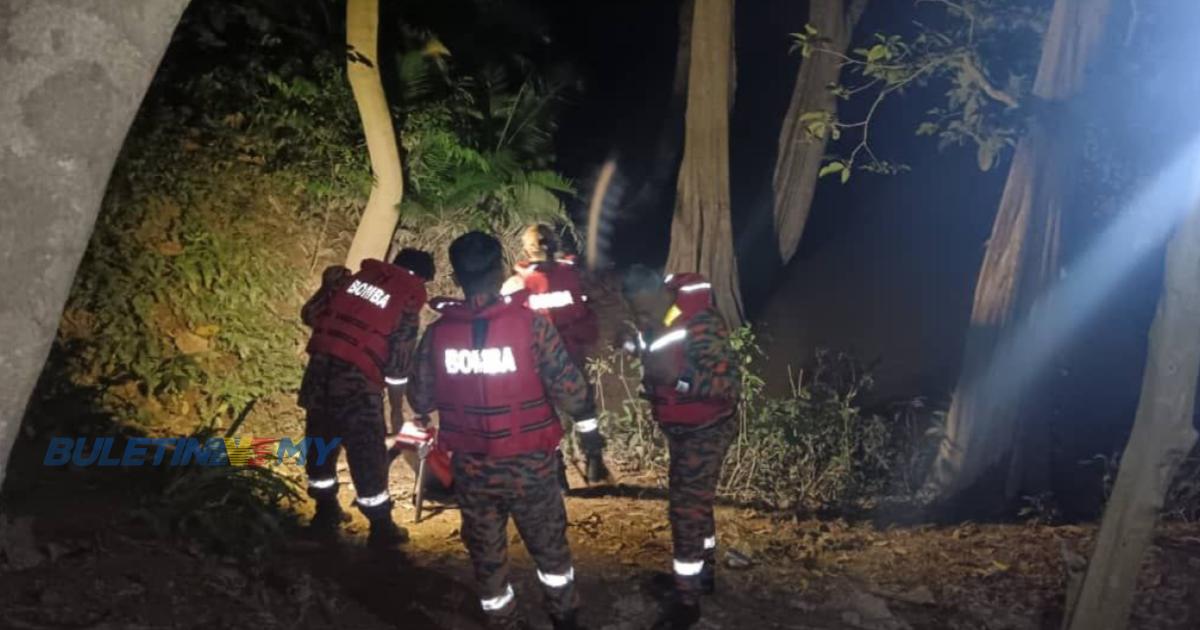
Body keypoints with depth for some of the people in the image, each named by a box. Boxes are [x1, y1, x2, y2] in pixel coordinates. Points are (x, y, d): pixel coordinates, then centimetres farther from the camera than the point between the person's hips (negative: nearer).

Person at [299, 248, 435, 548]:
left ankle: (326, 513, 35)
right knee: (369, 456, 7)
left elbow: (309, 314, 10)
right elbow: (397, 368, -1)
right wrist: (397, 409, 9)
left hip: (320, 367, 5)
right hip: (357, 379, -5)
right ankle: (381, 528, 18)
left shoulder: (352, 277, 10)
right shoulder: (408, 305, -2)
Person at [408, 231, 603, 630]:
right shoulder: (530, 323, -17)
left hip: (471, 467, 2)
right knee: (549, 545, 21)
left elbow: (420, 399, 1)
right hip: (529, 463, -1)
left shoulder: (437, 332, -9)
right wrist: (587, 426, 5)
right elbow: (568, 385, -13)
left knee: (486, 555, 18)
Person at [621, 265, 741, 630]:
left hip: (705, 432, -8)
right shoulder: (654, 322, -2)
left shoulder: (702, 324, -27)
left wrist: (677, 376, -40)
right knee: (694, 504, 22)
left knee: (686, 510, -4)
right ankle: (704, 572, 40)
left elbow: (728, 383, -31)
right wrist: (650, 376, -8)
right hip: (678, 430, 8)